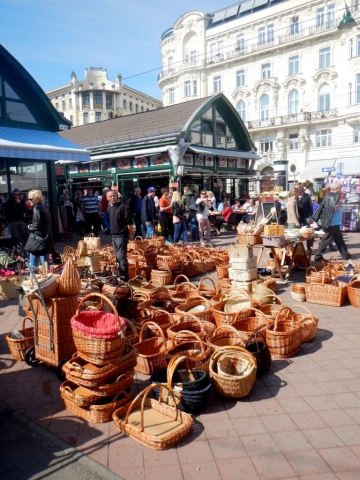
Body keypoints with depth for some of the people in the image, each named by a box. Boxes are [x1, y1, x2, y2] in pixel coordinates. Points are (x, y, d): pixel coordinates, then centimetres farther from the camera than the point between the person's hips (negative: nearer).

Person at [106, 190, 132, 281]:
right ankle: (120, 275, 24)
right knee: (117, 257, 14)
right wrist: (112, 232, 16)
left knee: (121, 257, -8)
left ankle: (124, 277, -2)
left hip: (121, 236, -8)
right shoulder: (109, 208, 10)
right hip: (113, 236, 8)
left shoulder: (122, 207, -13)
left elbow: (129, 223, -15)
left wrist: (129, 236, -12)